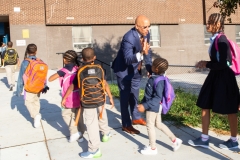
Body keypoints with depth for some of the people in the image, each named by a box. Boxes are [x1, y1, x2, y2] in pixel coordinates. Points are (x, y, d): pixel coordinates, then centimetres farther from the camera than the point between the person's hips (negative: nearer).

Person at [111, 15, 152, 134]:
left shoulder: (146, 34, -8)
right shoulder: (129, 38, -32)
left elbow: (148, 52, 3)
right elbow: (128, 59, -39)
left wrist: (149, 68, -1)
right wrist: (141, 53, -54)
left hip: (136, 69, 8)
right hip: (124, 70, -8)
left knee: (134, 94, 23)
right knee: (125, 96, 5)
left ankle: (136, 118, 42)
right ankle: (126, 125, 19)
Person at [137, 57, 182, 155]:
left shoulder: (158, 81, -27)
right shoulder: (156, 77, 2)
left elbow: (158, 97, -28)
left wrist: (145, 106, -31)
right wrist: (144, 103, 21)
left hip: (153, 107, -10)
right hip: (155, 106, 10)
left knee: (150, 126, 6)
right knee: (159, 124, 21)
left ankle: (152, 148, 23)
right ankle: (175, 140, 32)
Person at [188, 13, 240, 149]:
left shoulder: (221, 40, -20)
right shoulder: (215, 39, 8)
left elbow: (222, 64, -22)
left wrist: (206, 65, -11)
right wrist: (206, 64, 6)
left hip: (224, 78, -10)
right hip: (216, 76, 10)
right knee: (205, 106, 10)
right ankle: (204, 138, 20)